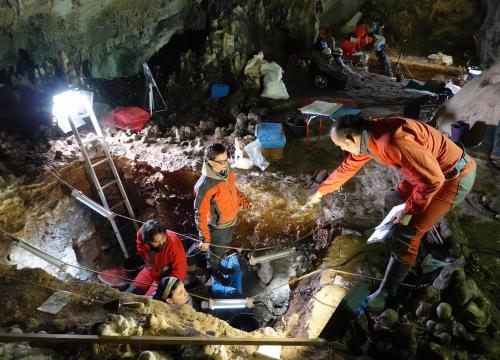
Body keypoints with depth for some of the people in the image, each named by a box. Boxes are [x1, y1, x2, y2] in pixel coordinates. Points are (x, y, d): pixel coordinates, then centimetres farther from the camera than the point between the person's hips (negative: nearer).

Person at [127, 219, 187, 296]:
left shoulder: (173, 243, -37)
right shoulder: (141, 235, -24)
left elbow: (180, 270, -27)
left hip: (168, 273, -5)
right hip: (151, 270, 5)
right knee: (131, 292, 5)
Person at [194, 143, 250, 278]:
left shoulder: (227, 170, -14)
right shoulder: (205, 186, -36)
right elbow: (200, 214, -27)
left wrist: (243, 200, 0)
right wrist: (205, 238, -24)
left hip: (232, 220, 6)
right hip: (218, 226, -6)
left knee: (225, 244, 32)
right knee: (216, 252, 22)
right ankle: (214, 269, 51)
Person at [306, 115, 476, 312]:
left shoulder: (391, 141, -35)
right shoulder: (367, 138, -4)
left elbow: (432, 179, -31)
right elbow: (347, 168, 12)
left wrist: (409, 211, -18)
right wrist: (320, 191, 22)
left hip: (454, 177, -9)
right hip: (432, 170, 9)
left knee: (406, 234, -11)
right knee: (394, 200, 25)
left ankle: (384, 295, 1)